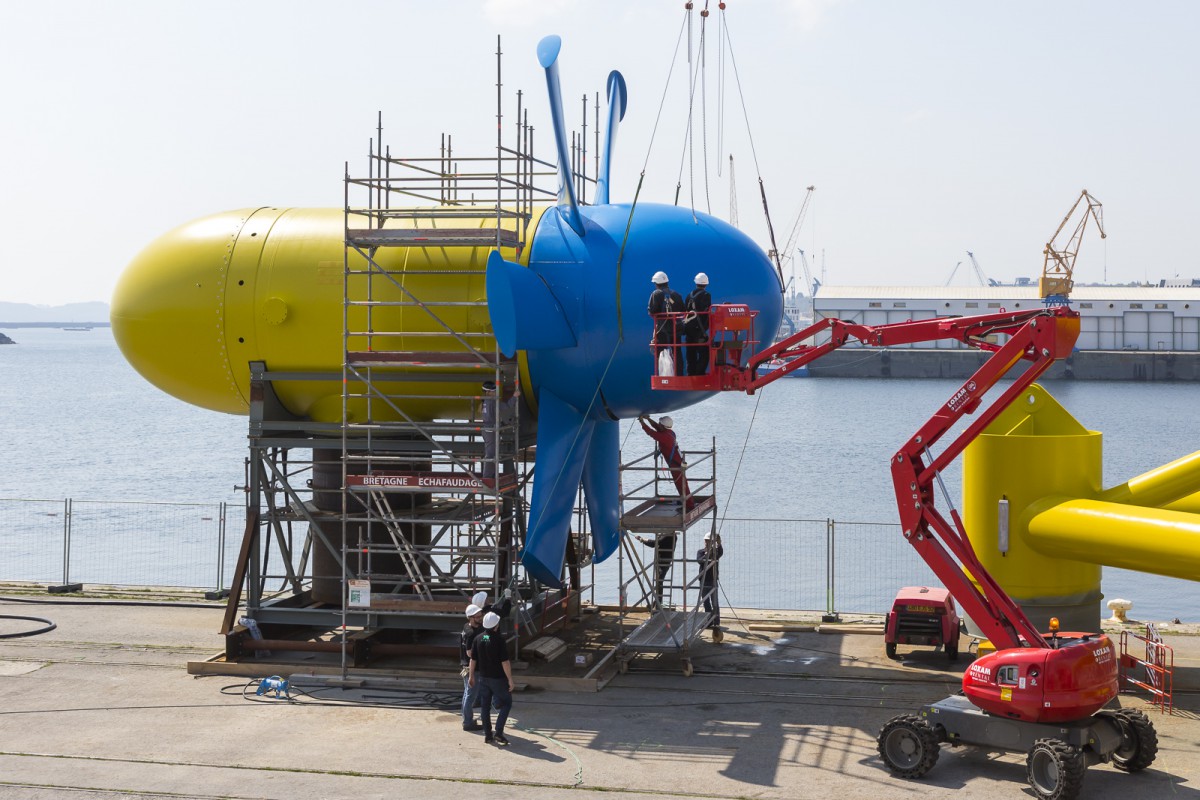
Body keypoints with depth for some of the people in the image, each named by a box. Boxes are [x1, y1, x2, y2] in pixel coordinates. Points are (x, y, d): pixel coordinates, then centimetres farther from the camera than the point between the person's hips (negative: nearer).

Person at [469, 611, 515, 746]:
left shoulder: (478, 639, -2)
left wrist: (471, 675, 17)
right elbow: (505, 662, -19)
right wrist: (510, 680, -13)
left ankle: (487, 734, 16)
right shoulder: (499, 640, -19)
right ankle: (498, 732, -2)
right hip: (498, 678, -5)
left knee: (485, 705, 12)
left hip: (483, 677, 5)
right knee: (506, 703, 8)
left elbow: (473, 659, 5)